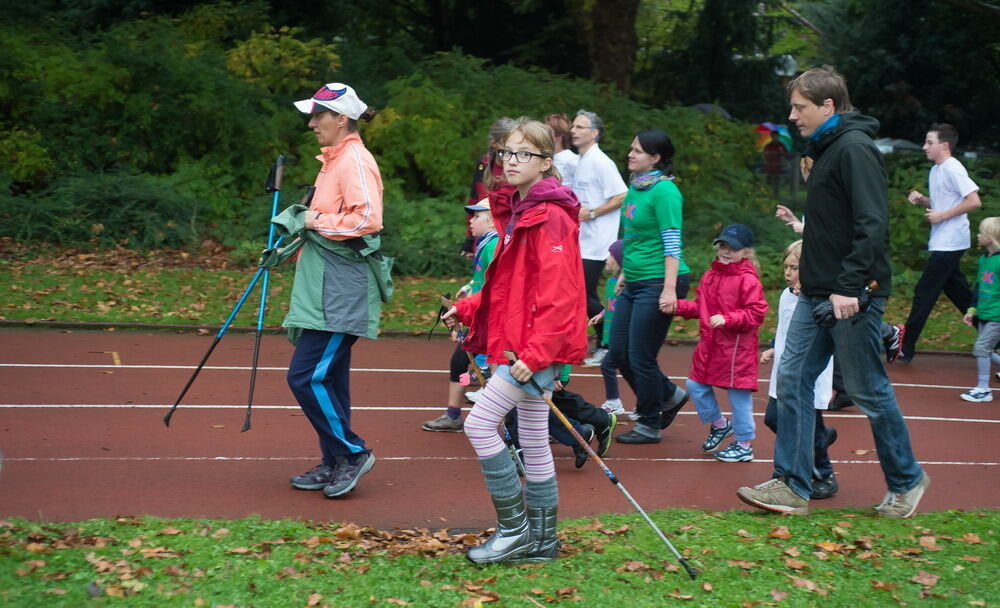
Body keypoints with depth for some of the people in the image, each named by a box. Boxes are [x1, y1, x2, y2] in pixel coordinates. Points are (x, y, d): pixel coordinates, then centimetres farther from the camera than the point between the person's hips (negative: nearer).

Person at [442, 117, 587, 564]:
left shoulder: (550, 217, -15)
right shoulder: (516, 212, 15)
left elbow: (559, 294, -22)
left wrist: (535, 352, -26)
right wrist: (467, 308, 10)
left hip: (539, 347, -10)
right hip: (522, 346, 10)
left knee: (479, 425, -10)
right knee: (533, 442, 13)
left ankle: (515, 528, 1)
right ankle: (540, 540, 23)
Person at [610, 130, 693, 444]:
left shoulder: (664, 190, -14)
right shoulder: (635, 186, 12)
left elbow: (672, 244, -18)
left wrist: (669, 289, -22)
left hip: (658, 282, -9)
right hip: (634, 283, 9)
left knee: (640, 358, -1)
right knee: (618, 353, 12)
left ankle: (650, 426, 16)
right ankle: (670, 396, 32)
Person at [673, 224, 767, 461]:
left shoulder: (748, 280, -13)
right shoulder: (710, 276, 11)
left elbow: (756, 313, -18)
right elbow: (699, 307, 19)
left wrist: (727, 319, -26)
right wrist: (677, 306, 5)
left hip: (737, 348, -8)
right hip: (709, 345, 8)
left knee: (738, 395, 1)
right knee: (695, 387, 12)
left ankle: (744, 445, 15)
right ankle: (719, 424, 33)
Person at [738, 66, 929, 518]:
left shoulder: (854, 149, -15)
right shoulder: (826, 149, 15)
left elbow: (873, 224, -23)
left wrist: (849, 286, -26)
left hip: (852, 298, -9)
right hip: (817, 294, 9)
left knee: (867, 390, 2)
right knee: (793, 379, 5)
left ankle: (906, 481, 21)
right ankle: (792, 485, 9)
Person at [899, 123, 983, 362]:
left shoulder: (953, 169, -14)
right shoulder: (935, 171, 14)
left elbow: (974, 201, -21)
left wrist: (942, 216, -19)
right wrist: (921, 200, 5)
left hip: (949, 243, -10)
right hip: (942, 243, 10)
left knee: (924, 293, -6)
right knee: (958, 292, 12)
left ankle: (905, 348, -1)